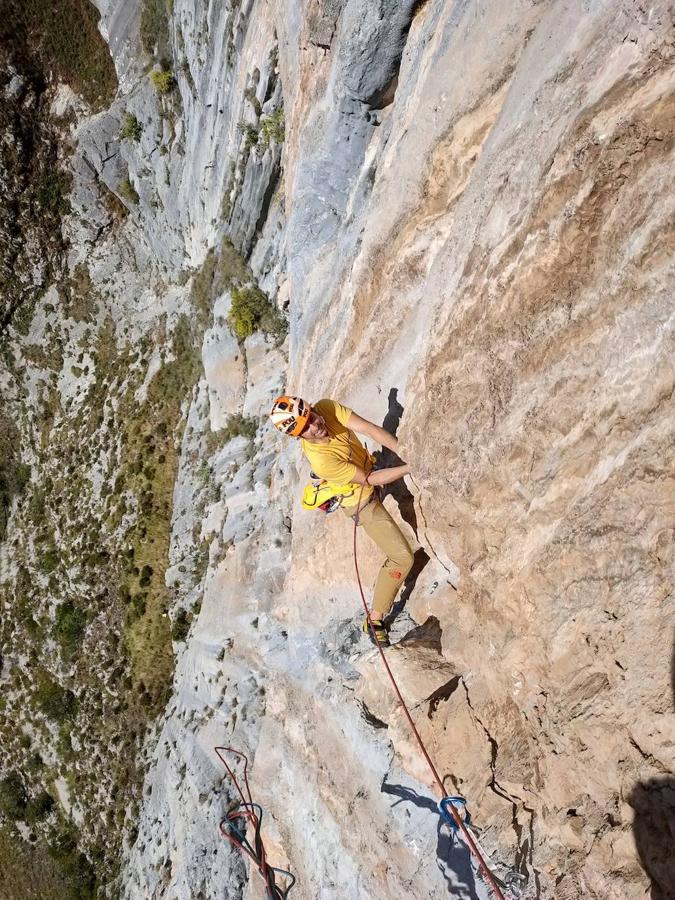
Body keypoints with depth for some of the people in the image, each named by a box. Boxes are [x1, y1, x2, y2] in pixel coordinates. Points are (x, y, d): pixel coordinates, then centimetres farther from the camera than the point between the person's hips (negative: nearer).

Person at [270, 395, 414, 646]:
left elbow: (370, 429, -25)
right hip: (362, 499, -7)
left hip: (369, 465, 7)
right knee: (402, 557, -6)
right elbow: (369, 479, -29)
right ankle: (375, 619, 7)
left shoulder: (327, 408, -23)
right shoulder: (320, 460, -38)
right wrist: (412, 467, -33)